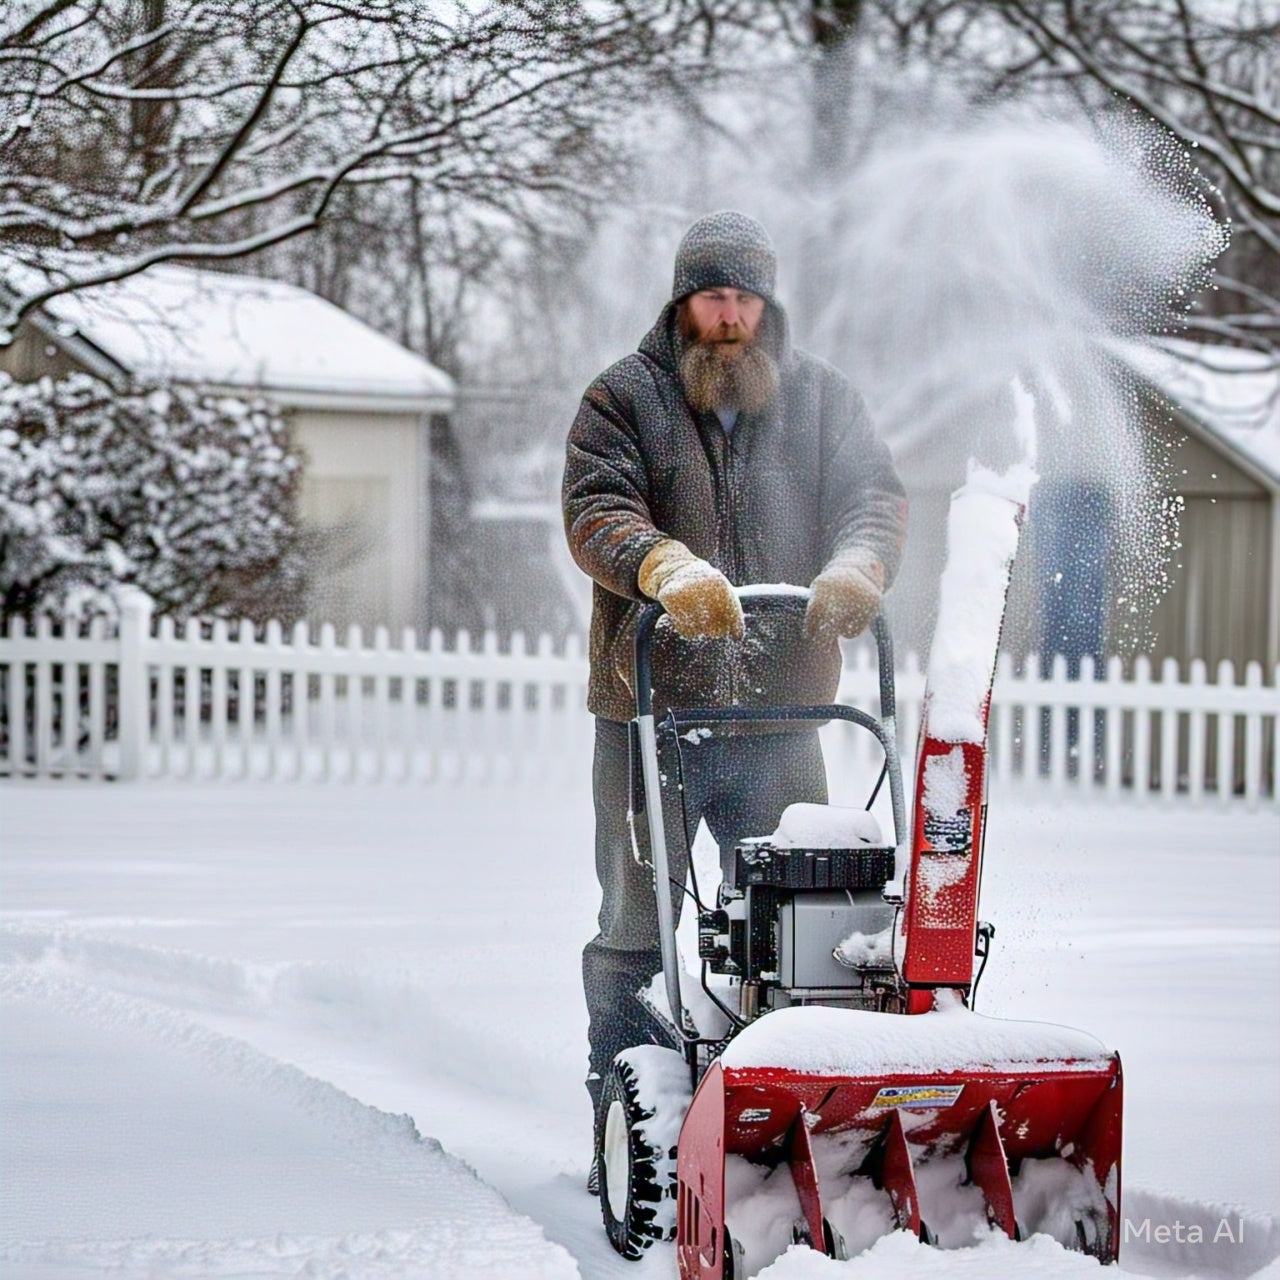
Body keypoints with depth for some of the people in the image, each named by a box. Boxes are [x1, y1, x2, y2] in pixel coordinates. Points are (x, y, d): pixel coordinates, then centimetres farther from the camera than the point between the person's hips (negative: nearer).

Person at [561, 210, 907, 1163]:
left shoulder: (819, 397, 12)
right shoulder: (624, 399, 4)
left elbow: (875, 493, -1)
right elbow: (595, 512, -11)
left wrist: (857, 566, -25)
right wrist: (666, 566, -32)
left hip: (777, 709, 2)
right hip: (651, 708, -2)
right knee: (636, 923, 3)